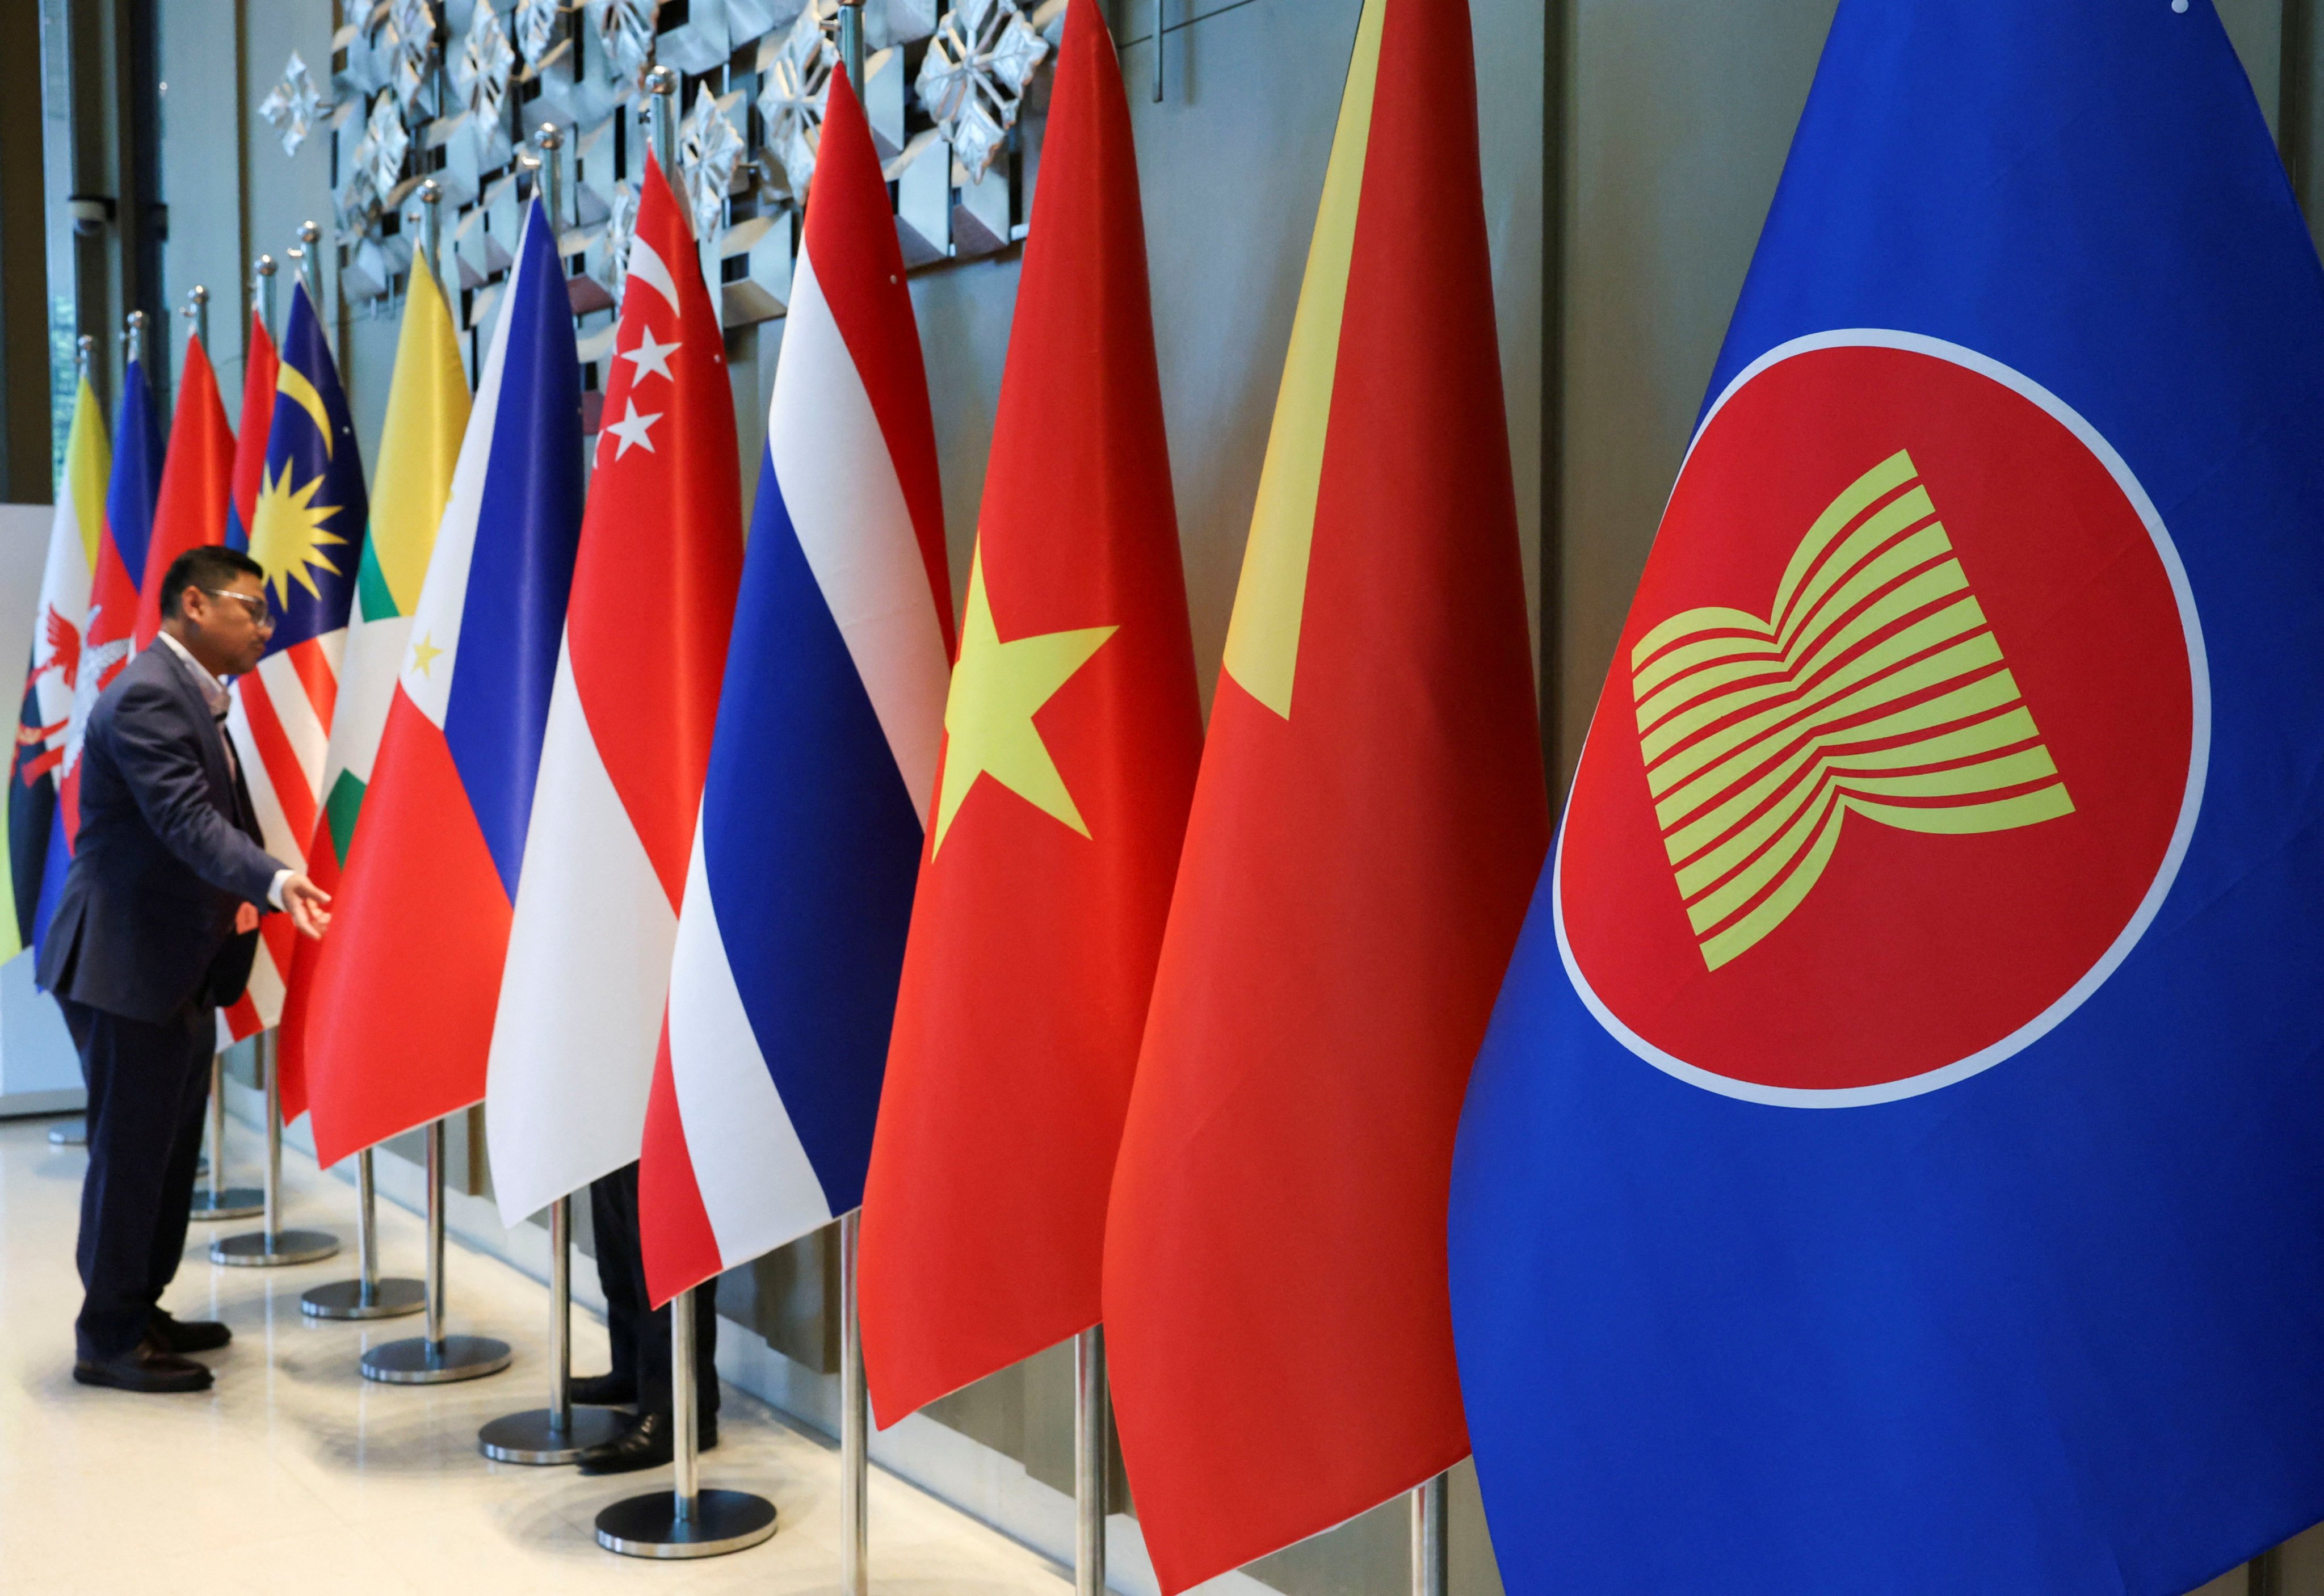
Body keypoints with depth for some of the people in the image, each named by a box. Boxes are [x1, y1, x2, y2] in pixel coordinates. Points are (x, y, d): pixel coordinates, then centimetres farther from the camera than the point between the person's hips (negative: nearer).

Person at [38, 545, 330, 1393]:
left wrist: (246, 892, 14)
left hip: (175, 966, 10)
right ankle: (109, 1337, 9)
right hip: (124, 964, -10)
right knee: (131, 1149, -2)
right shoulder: (148, 696, -19)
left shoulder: (192, 695, 15)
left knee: (169, 1148, 16)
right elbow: (187, 822, -31)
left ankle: (140, 1311, 27)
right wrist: (274, 881, -43)